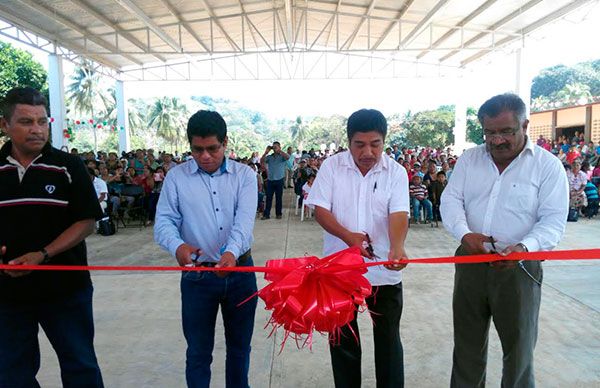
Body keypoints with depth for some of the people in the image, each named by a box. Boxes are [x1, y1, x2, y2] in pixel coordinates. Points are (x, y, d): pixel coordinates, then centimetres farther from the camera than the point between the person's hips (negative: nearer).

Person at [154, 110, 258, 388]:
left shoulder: (245, 175, -3)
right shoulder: (176, 177, -2)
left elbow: (245, 219, -16)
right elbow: (164, 221, -7)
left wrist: (231, 251, -36)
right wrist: (177, 245, -31)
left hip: (240, 271, 1)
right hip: (197, 276, -1)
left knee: (240, 344, 19)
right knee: (198, 351, 12)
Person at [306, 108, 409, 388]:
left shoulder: (396, 172, -3)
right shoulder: (332, 166, -3)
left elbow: (399, 213, -14)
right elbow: (320, 209, -6)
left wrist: (397, 247, -34)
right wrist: (348, 236, -21)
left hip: (384, 270, 0)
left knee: (388, 337, 12)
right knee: (342, 337, 15)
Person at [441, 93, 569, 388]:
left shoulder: (548, 165, -5)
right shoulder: (469, 159, 5)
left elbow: (553, 220, -10)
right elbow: (451, 199, -2)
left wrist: (524, 248, -29)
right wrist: (464, 233, -21)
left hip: (518, 268, -2)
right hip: (470, 263, 3)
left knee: (518, 346, 12)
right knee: (467, 341, 16)